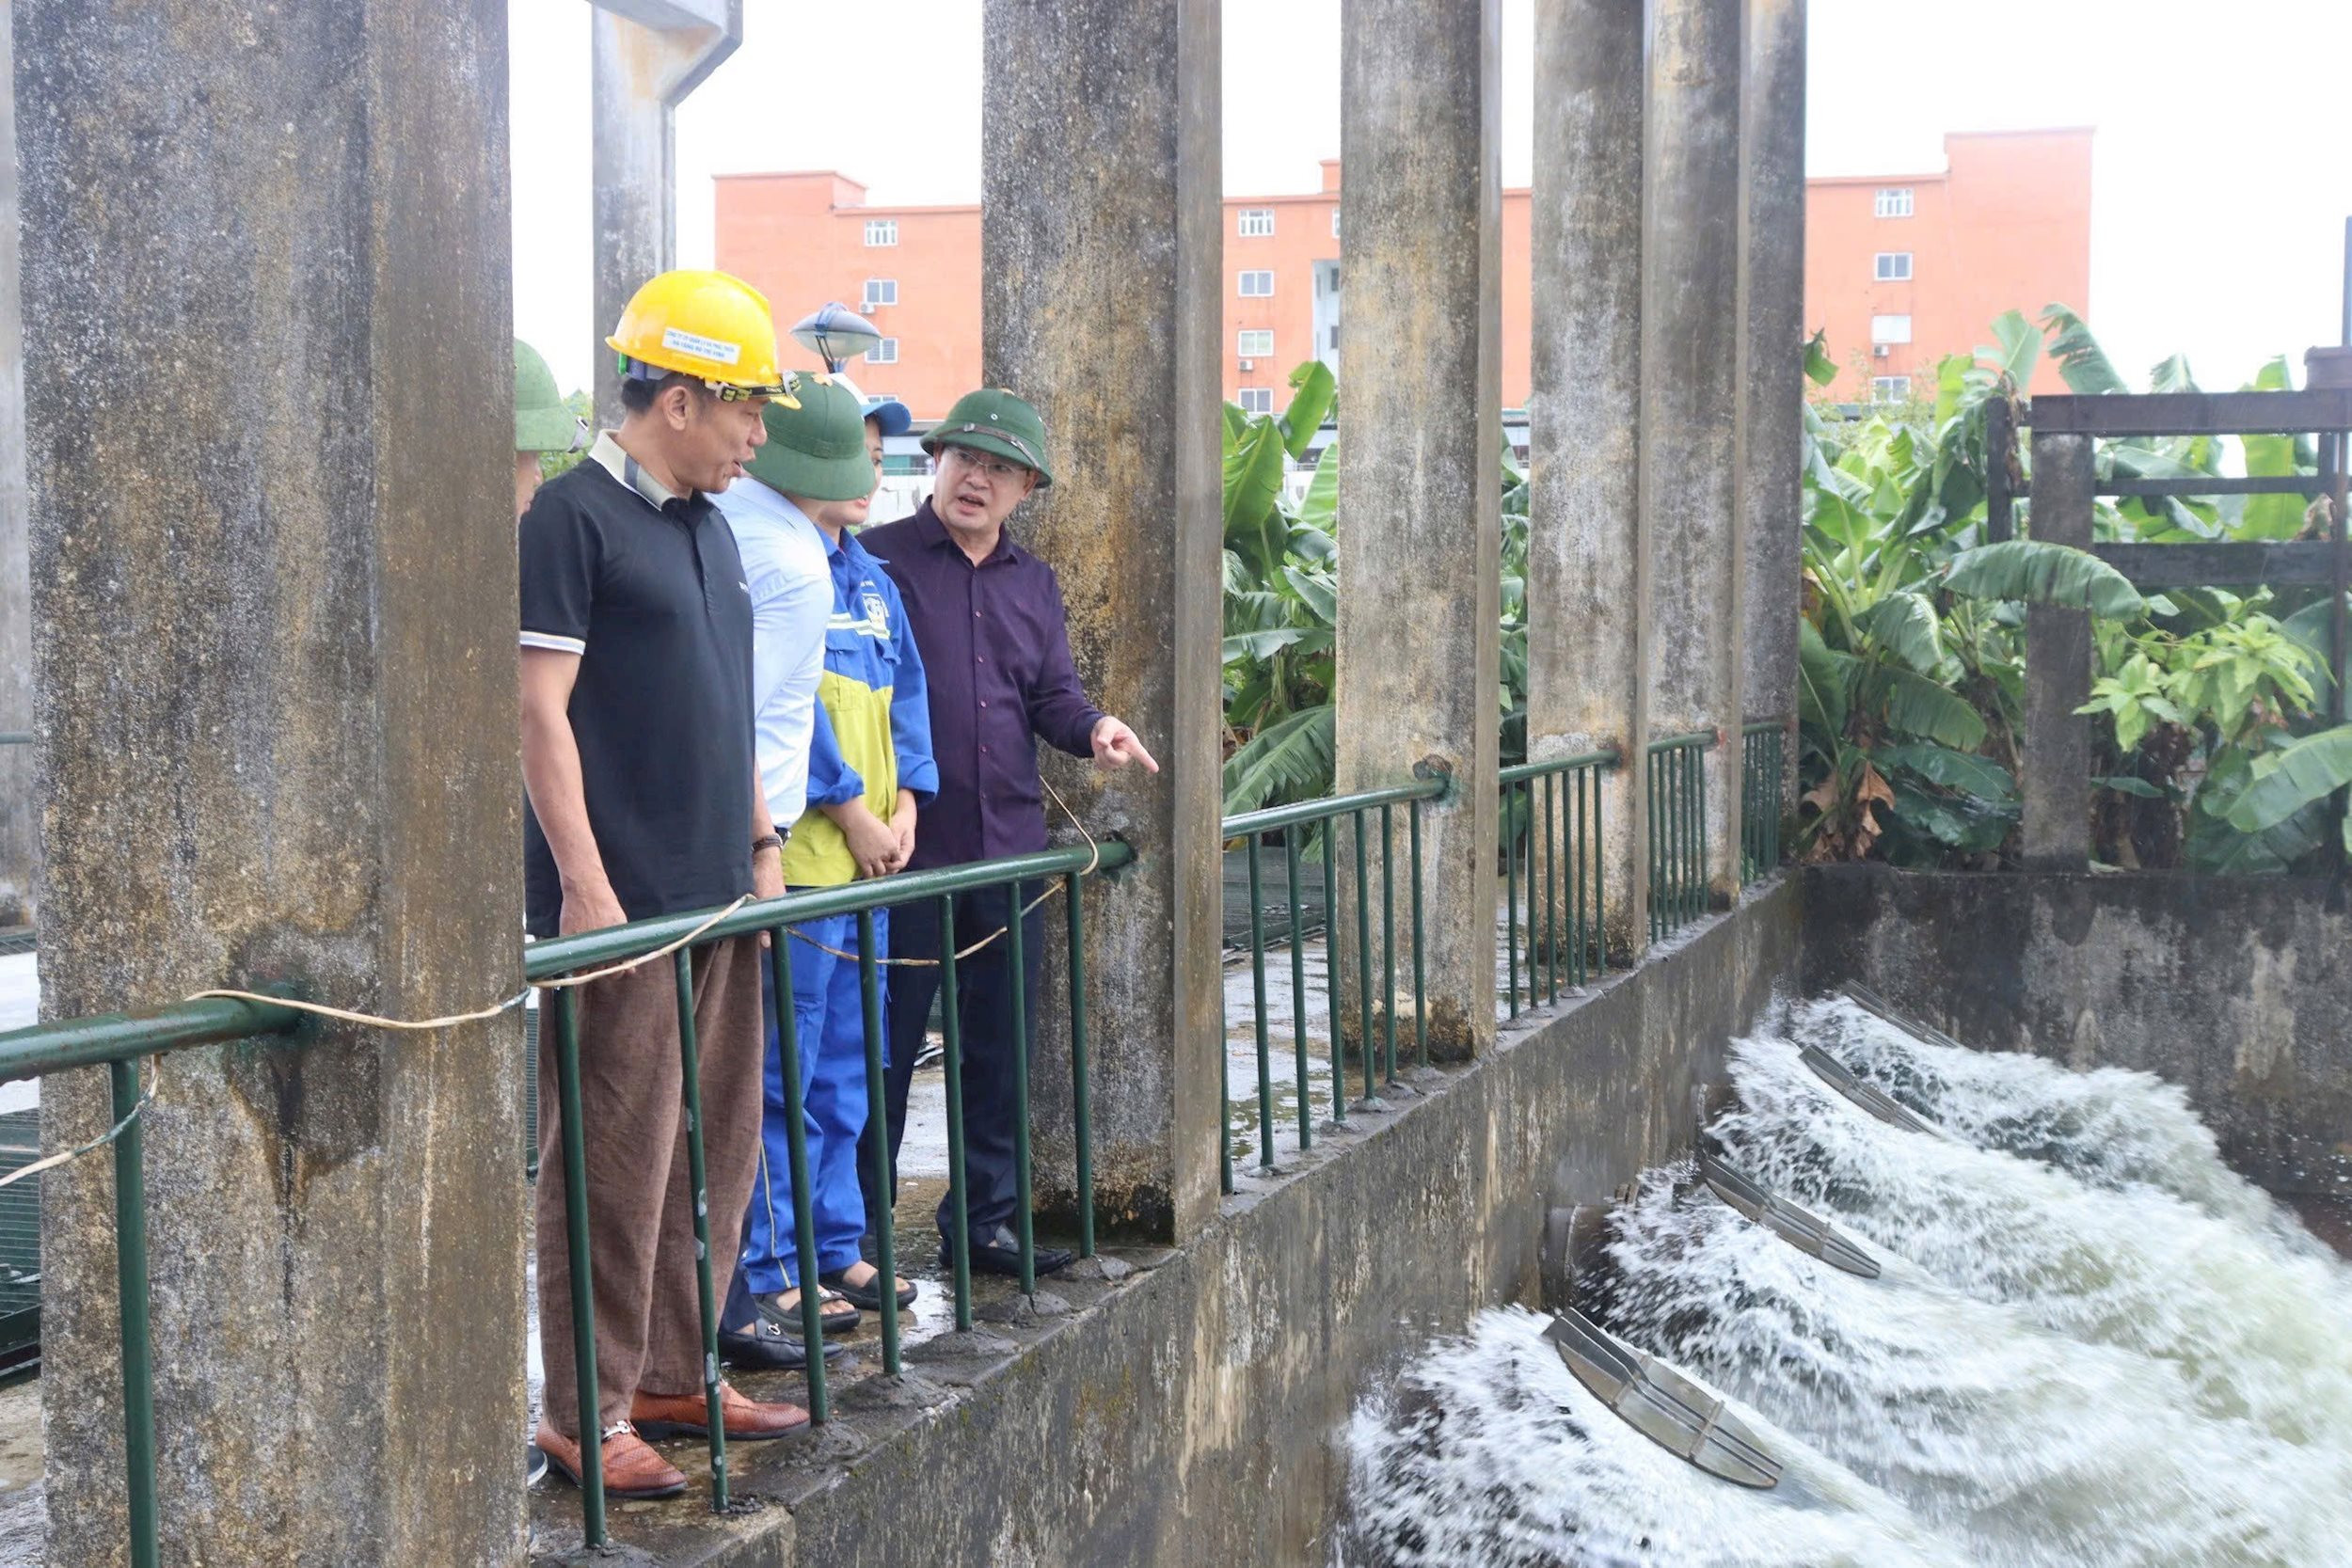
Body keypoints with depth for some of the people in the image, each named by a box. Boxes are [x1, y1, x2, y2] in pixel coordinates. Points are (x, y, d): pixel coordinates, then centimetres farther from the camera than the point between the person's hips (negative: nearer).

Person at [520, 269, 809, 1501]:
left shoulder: (708, 529, 17)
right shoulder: (574, 517, -9)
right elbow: (540, 712, -14)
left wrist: (762, 844, 18)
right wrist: (586, 886, -18)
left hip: (717, 896, 9)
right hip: (620, 901, -9)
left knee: (713, 1153, 13)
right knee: (613, 1165, -3)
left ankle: (674, 1375, 25)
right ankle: (585, 1412, 8)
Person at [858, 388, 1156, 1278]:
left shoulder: (1035, 584, 16)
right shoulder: (880, 560, -3)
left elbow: (1052, 697, 14)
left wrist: (1093, 728, -8)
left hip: (1010, 849, 6)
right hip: (907, 848, -6)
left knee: (1001, 1048, 12)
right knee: (885, 1046, 2)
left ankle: (983, 1219, 24)